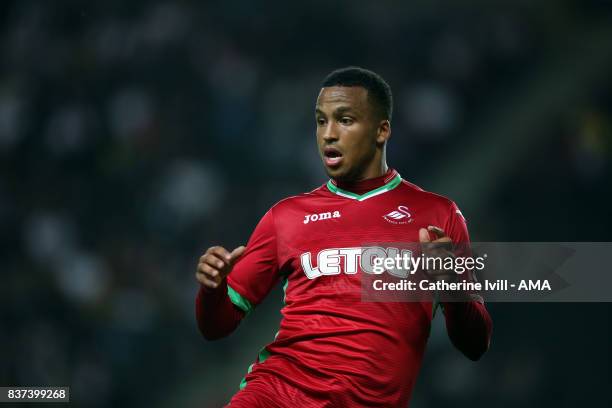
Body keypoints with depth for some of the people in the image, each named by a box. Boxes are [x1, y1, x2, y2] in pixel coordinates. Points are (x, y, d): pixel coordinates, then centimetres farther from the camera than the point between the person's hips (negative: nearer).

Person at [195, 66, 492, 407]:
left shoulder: (437, 214, 12)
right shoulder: (287, 215, 17)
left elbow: (475, 347, 10)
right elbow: (218, 326, 17)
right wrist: (212, 287, -6)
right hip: (280, 381, 0)